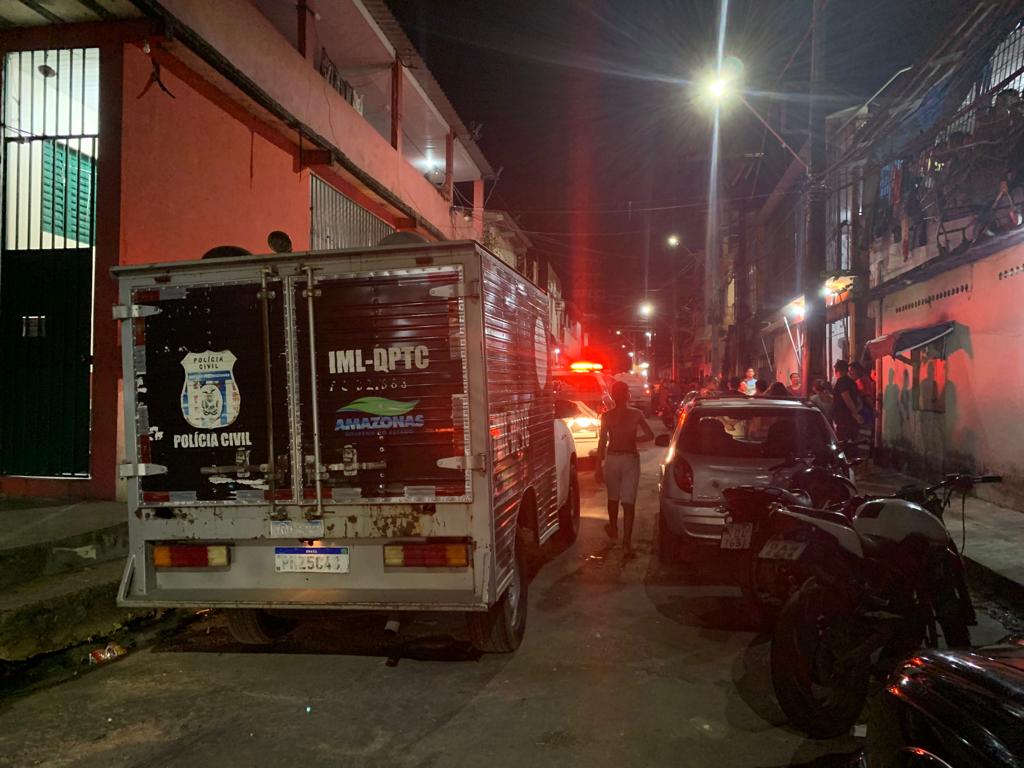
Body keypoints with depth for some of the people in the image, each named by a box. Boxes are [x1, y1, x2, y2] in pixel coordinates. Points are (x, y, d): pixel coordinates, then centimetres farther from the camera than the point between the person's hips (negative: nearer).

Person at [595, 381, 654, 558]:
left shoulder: (606, 415, -5)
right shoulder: (636, 414, -5)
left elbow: (602, 442, -5)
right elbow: (650, 435, -3)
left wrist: (599, 466, 0)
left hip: (612, 459, 1)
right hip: (631, 459, -1)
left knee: (613, 498, 22)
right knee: (628, 502, -1)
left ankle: (613, 530, 42)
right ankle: (626, 542, -9)